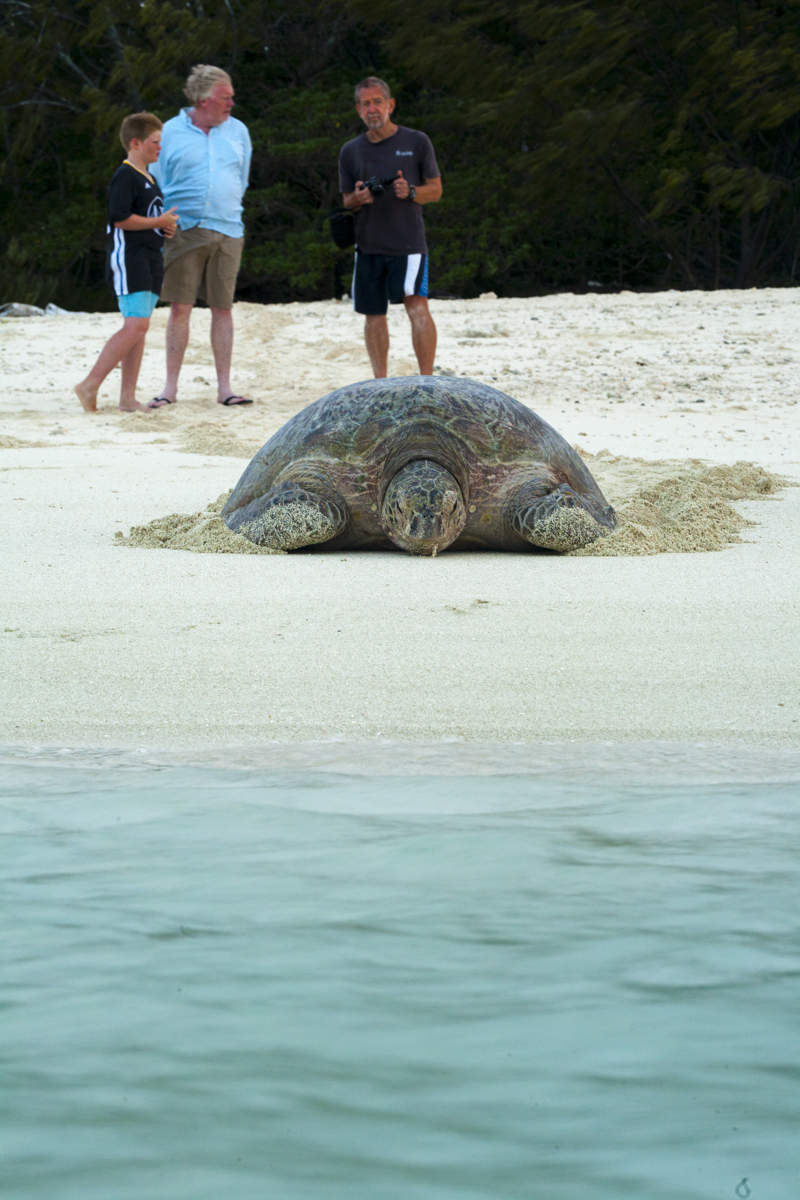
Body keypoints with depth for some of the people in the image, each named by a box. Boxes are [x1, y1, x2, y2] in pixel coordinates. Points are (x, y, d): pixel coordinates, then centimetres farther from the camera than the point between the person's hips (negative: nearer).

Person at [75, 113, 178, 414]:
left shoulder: (149, 179, 20)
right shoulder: (125, 176, -11)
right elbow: (120, 218, -21)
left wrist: (166, 228, 12)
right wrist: (159, 222, -14)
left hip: (150, 258, 10)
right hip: (127, 257, -10)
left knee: (139, 329, 5)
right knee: (136, 325, -18)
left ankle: (128, 397, 5)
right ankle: (89, 386, -15)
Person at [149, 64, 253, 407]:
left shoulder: (238, 132, 11)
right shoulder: (171, 132, 2)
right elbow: (157, 186, 6)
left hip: (227, 233, 3)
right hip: (184, 233, -3)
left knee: (223, 308, 3)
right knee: (180, 308, -3)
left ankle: (224, 387, 7)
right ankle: (170, 386, 2)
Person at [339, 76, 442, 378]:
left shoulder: (416, 142, 4)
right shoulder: (351, 151, 11)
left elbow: (435, 190, 7)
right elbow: (347, 203, 16)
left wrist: (411, 192, -14)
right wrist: (358, 199, -8)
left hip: (408, 241, -3)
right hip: (369, 245, 3)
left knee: (417, 306, -16)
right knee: (373, 314, 6)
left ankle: (427, 379, -14)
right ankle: (380, 382, 16)